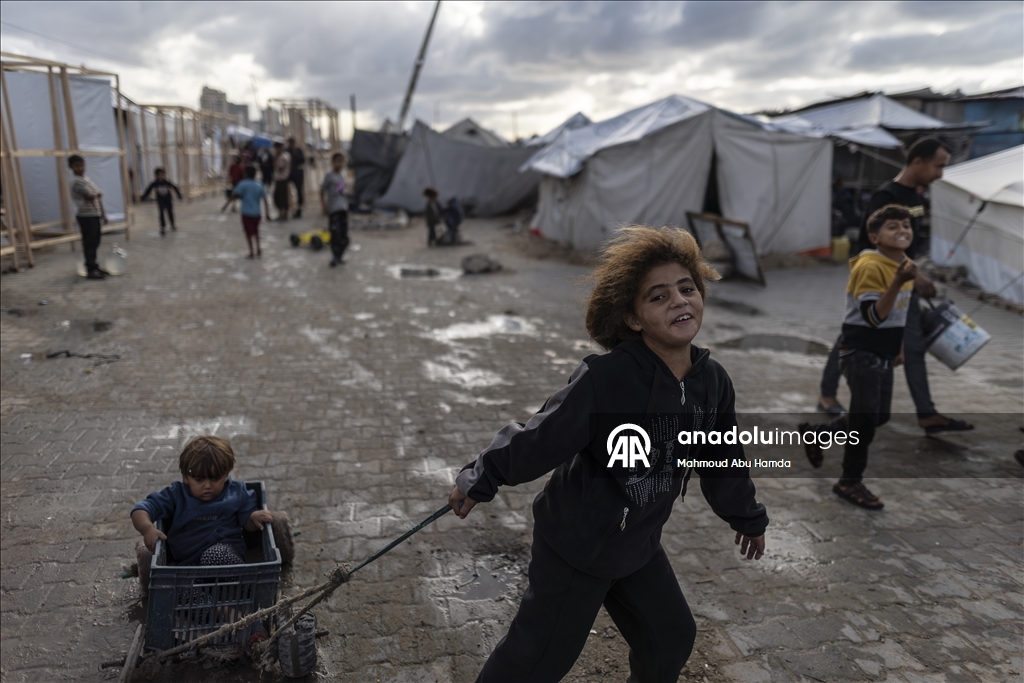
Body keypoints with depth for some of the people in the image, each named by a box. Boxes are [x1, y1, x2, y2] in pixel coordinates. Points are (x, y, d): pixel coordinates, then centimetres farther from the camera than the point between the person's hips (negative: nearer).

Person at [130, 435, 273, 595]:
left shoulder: (236, 493, 2)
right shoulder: (175, 496, 0)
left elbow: (247, 523, 6)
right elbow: (141, 510, -7)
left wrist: (255, 517, -19)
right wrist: (147, 528, -30)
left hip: (225, 552, -1)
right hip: (184, 561, 1)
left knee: (215, 554, -36)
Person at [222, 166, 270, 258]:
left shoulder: (243, 184, -7)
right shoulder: (259, 186, 4)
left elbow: (234, 196, -13)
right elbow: (265, 200, 1)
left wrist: (225, 205, -9)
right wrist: (267, 214, 4)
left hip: (246, 213, -3)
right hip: (256, 213, 3)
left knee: (248, 233, 7)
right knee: (256, 231, 22)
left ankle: (251, 252, 6)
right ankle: (258, 250, 21)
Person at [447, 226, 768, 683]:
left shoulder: (713, 382, -8)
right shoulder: (605, 379, -31)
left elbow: (722, 458, 7)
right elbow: (543, 437, -23)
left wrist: (748, 517, 20)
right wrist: (480, 478, -14)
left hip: (639, 544, 7)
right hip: (575, 542, -6)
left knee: (671, 639, 21)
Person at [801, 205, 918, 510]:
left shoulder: (905, 265, 8)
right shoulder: (870, 267, -19)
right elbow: (875, 316, -26)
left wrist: (899, 347, 21)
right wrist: (898, 282, -35)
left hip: (883, 354, 9)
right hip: (861, 353, -9)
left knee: (880, 416, 15)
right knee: (865, 417, -5)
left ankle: (815, 433, 34)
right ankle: (850, 482, 12)